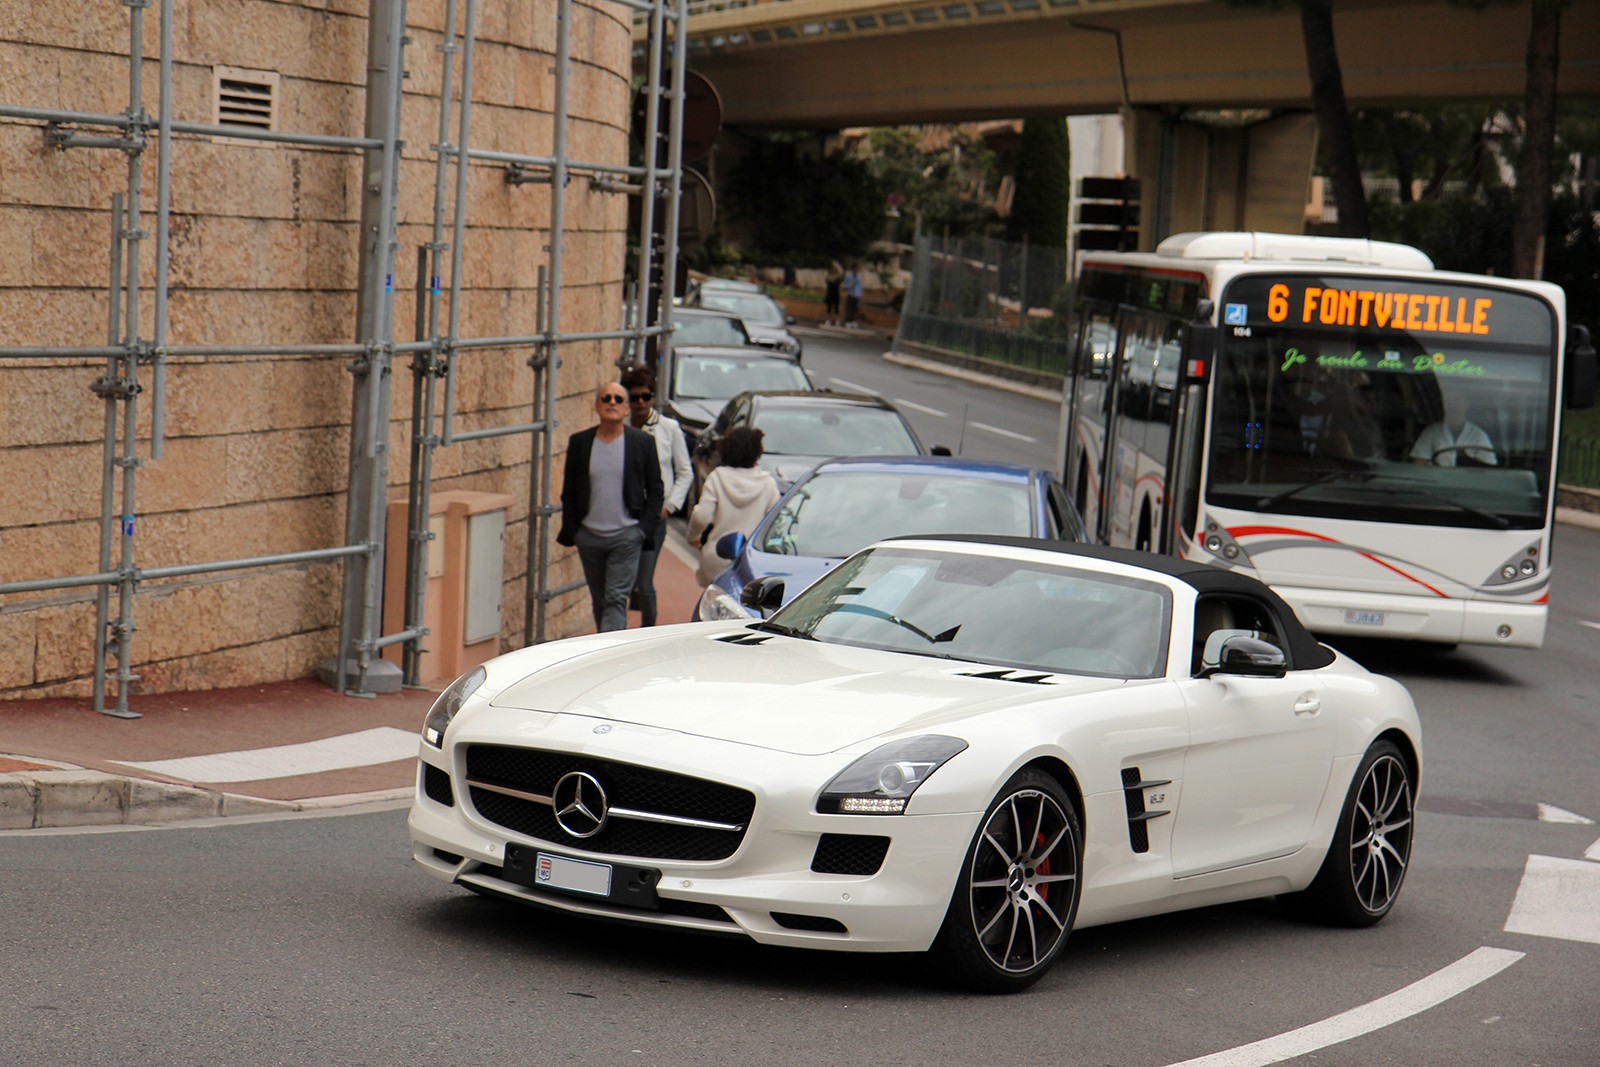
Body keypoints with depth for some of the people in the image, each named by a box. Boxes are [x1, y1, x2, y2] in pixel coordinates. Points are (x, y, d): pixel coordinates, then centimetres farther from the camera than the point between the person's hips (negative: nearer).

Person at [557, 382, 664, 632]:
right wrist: (569, 531, 1)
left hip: (626, 537, -3)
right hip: (589, 536, 3)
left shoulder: (643, 442, 0)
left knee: (616, 599, -11)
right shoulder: (579, 442, 5)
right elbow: (568, 491, 9)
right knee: (599, 600, 11)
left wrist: (645, 528, -6)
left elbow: (655, 490, 4)